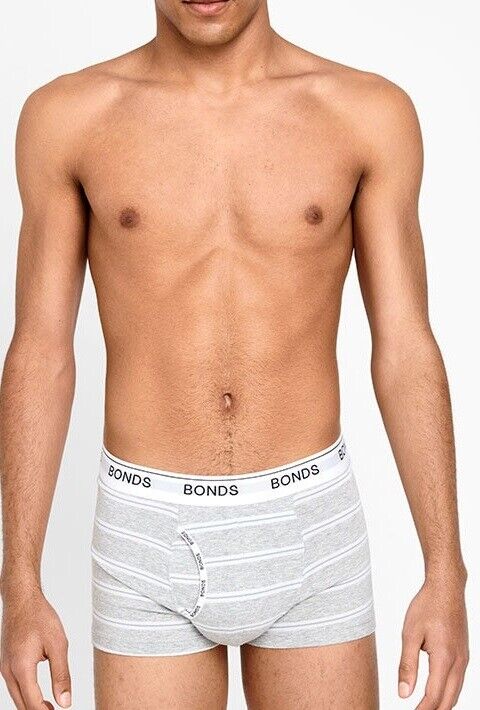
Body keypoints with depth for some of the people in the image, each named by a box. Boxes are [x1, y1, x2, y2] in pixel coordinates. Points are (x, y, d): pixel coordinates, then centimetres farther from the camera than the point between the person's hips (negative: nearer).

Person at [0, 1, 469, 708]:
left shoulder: (370, 112, -3)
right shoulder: (67, 116, -4)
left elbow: (406, 351, -2)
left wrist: (446, 575, -5)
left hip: (309, 528, 1)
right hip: (151, 537, 0)